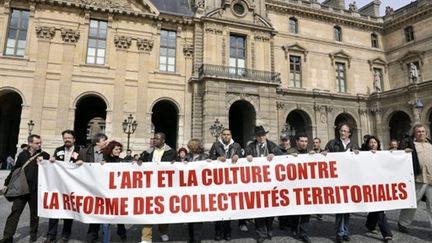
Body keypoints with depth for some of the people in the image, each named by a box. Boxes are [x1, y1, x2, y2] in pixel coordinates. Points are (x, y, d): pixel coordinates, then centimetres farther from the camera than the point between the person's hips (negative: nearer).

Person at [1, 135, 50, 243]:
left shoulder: (44, 155, -2)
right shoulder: (23, 154, 3)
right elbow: (14, 170, 12)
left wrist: (43, 160, -18)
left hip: (35, 189, -1)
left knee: (34, 212, 10)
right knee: (15, 211, 1)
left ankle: (33, 233, 25)